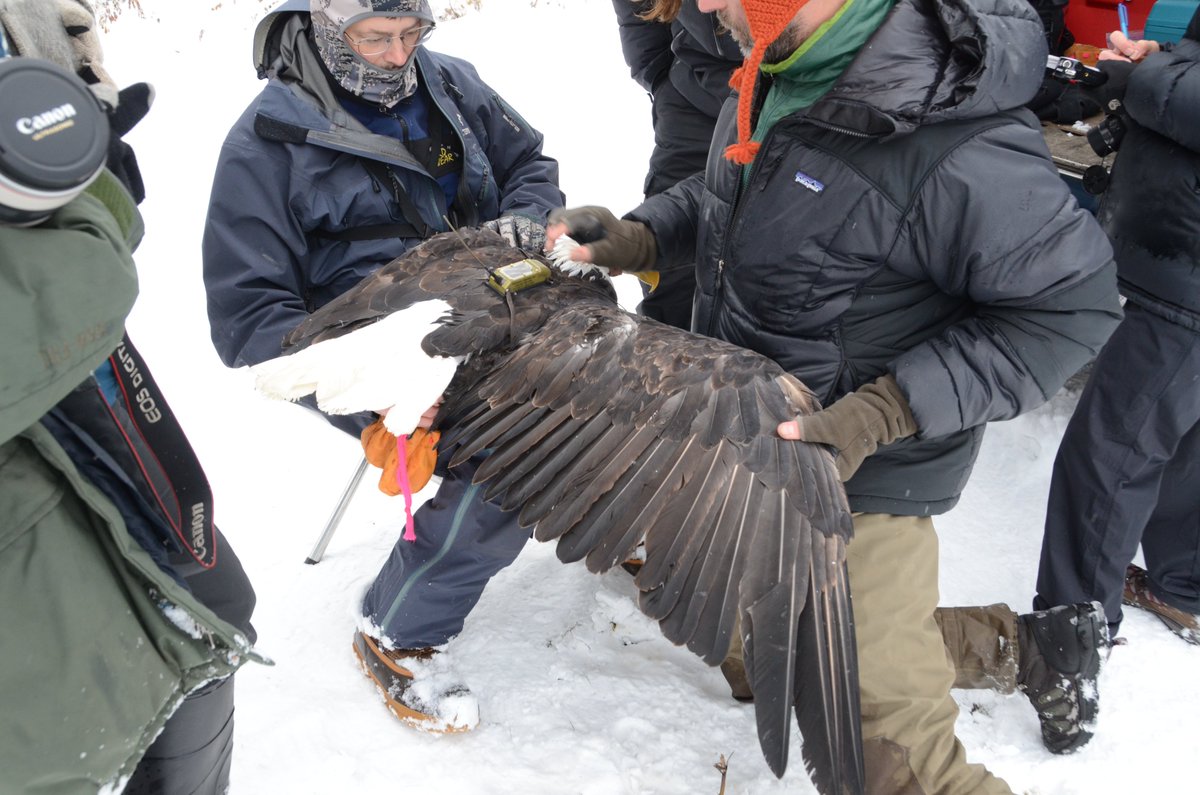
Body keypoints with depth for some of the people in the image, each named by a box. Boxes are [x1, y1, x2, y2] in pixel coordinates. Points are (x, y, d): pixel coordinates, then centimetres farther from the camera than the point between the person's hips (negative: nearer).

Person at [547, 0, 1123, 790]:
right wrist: (638, 237, -5)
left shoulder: (959, 153, -31)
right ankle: (1029, 644, 39)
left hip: (862, 472, -8)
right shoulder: (776, 75, -7)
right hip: (760, 441, 8)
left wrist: (885, 411, -26)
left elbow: (1070, 305, -19)